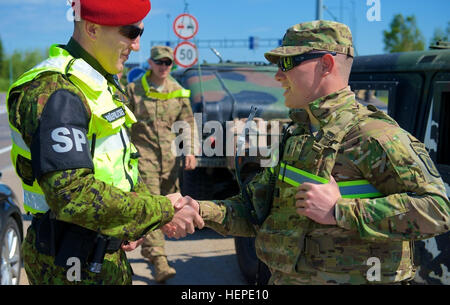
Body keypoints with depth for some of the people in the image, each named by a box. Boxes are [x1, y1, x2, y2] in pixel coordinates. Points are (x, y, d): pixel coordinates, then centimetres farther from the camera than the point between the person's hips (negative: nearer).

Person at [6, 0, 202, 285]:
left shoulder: (103, 84, 10)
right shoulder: (55, 91, -22)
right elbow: (71, 195, -30)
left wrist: (136, 221, 0)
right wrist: (163, 211, -23)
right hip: (71, 262, -9)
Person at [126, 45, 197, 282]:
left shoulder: (179, 92, 10)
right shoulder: (134, 90, 1)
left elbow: (187, 124, 13)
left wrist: (189, 151, 3)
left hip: (170, 158, 4)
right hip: (144, 156, -4)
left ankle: (148, 248, 33)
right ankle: (159, 262, -14)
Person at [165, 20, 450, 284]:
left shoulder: (372, 136, -17)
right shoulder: (297, 135, 8)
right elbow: (257, 212, 10)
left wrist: (339, 212, -26)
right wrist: (201, 211, -6)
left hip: (351, 278, -7)